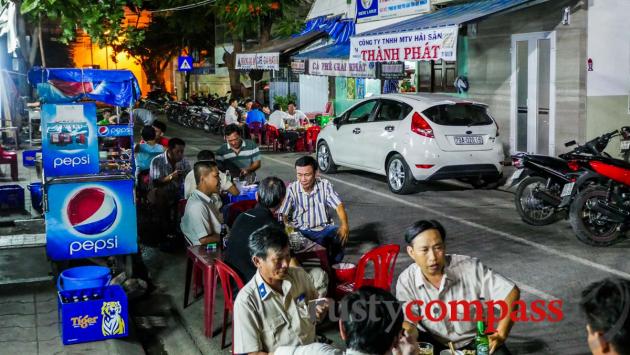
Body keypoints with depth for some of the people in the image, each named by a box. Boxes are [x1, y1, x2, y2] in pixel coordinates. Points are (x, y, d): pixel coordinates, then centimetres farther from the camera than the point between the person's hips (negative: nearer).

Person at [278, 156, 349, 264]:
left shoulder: (325, 185, -2)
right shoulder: (292, 189, -6)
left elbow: (338, 206, -9)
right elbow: (282, 214, -7)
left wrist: (344, 225, -27)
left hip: (324, 228, 1)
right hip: (301, 230, -1)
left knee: (341, 234, -27)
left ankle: (332, 265, -4)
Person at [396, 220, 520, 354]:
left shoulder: (470, 268, -21)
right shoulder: (406, 281, -15)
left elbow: (512, 292, -16)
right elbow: (406, 322, -13)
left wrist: (500, 335, -20)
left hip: (475, 340, -1)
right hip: (435, 343, 1)